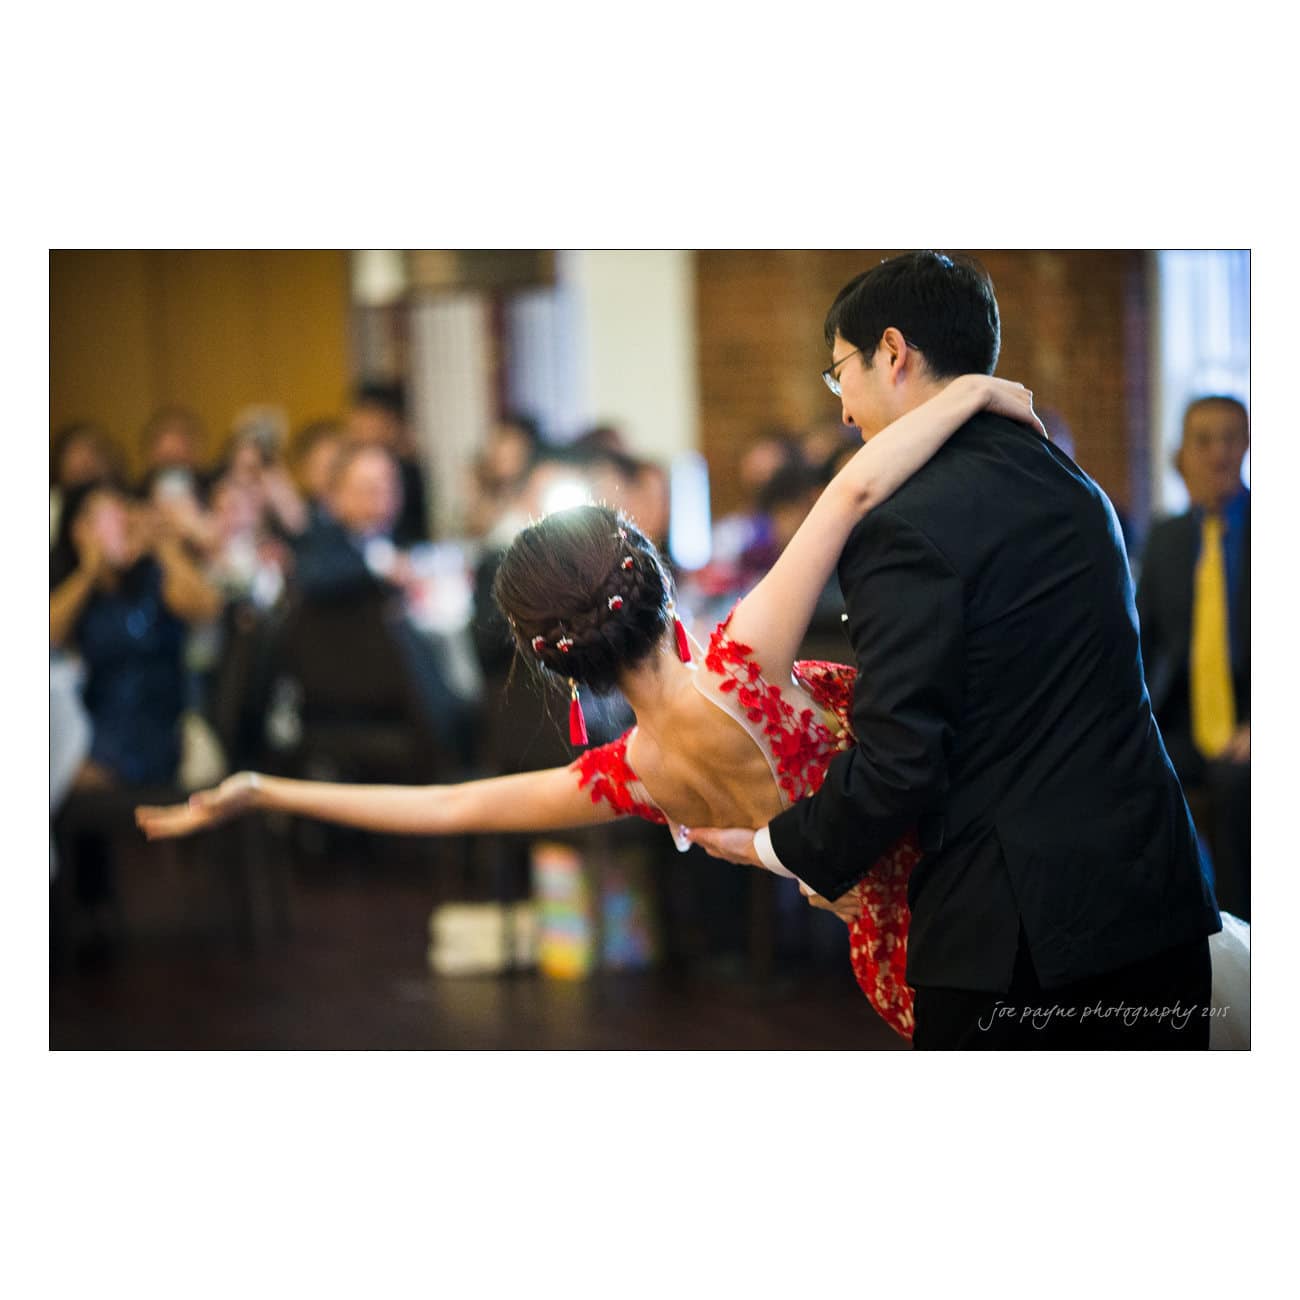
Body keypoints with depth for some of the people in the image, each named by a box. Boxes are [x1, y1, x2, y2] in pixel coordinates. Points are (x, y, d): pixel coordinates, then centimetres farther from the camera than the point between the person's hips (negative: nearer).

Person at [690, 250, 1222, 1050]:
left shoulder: (907, 528, -14)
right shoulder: (1070, 485, 12)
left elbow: (897, 765, -15)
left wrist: (774, 848, 2)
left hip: (1015, 928, -7)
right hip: (1159, 899, 7)